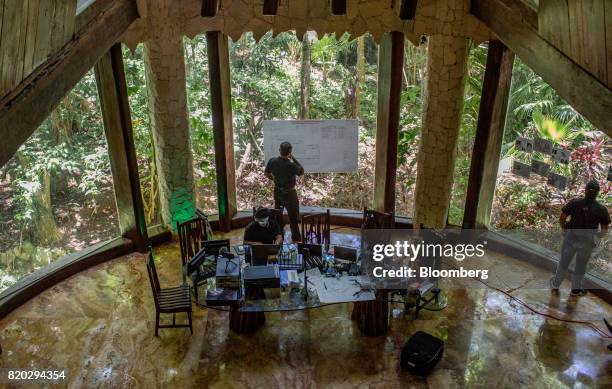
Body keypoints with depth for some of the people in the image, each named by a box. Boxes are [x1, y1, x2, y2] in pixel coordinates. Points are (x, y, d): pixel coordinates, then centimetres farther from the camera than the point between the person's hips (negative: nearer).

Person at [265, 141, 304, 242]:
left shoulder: (272, 161, -13)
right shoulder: (291, 165, -29)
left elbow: (267, 174, 2)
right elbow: (301, 172, -12)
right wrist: (293, 158, -13)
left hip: (277, 191, 5)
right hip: (289, 193, -5)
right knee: (293, 217, 10)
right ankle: (296, 238, 20)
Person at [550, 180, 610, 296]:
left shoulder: (574, 203, -14)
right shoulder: (602, 209, -13)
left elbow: (561, 218, -6)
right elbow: (605, 229, -3)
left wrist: (564, 230, 13)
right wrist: (598, 236, 18)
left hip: (570, 238, 0)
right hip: (587, 243, 0)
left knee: (563, 262, 18)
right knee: (580, 266, 18)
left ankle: (555, 284, 32)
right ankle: (576, 289, 34)